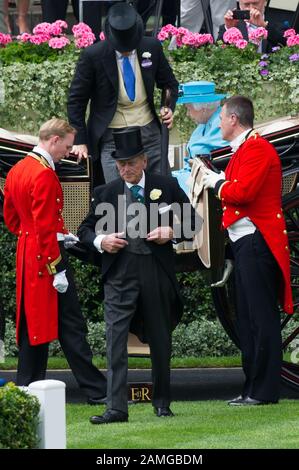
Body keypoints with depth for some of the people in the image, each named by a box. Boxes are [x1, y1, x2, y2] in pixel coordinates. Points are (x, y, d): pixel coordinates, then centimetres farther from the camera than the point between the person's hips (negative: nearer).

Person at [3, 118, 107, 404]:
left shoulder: (16, 171, 11)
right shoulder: (45, 175, -18)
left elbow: (10, 217, 19)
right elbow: (45, 227, -21)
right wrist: (56, 269, -19)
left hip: (26, 257, 9)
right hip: (46, 257, -9)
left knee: (33, 322, 12)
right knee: (71, 326, -6)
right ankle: (96, 390, -3)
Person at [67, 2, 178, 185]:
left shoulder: (152, 48, -2)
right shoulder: (93, 56, -11)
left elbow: (170, 83, 14)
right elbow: (76, 100, -2)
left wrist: (170, 108, -5)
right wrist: (80, 141, -5)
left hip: (148, 131, 3)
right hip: (112, 136, -3)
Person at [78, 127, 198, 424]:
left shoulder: (167, 187, 5)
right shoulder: (106, 193, 6)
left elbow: (192, 221, 11)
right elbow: (85, 229, 13)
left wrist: (171, 231, -8)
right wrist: (100, 240, -8)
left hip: (157, 273, 0)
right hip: (119, 274, 0)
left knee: (160, 341, 10)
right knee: (115, 340, -10)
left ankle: (162, 402, 24)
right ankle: (116, 408, -12)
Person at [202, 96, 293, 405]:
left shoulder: (256, 148, -12)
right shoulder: (245, 148, 20)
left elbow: (243, 192, -23)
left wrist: (218, 183, -8)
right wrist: (217, 180, 7)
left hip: (256, 243, -11)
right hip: (245, 243, 11)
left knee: (260, 317, -8)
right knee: (247, 318, 12)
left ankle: (264, 391, -7)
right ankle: (253, 388, 15)